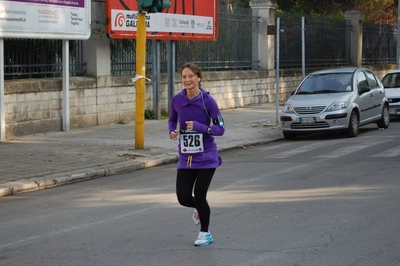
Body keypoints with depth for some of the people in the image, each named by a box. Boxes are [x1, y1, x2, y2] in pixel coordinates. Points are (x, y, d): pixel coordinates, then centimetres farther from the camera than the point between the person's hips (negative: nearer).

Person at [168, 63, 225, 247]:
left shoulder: (207, 100, -13)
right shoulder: (177, 100, -2)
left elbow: (220, 129, -12)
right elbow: (172, 119, 16)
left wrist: (199, 127, -27)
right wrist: (172, 131, -6)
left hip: (206, 157, -3)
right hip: (185, 157, 4)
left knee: (199, 197, -3)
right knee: (183, 199, 0)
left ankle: (205, 233, 21)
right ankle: (199, 207, 38)